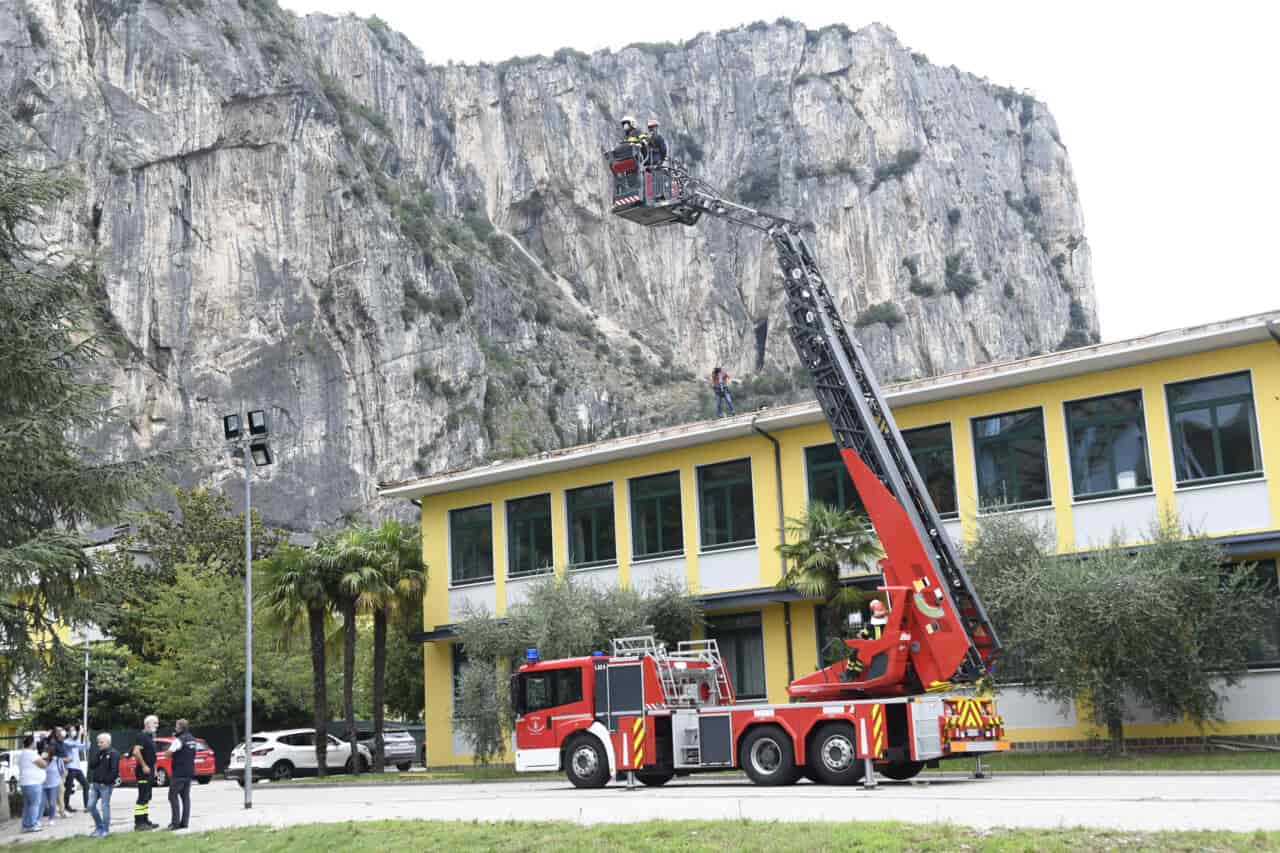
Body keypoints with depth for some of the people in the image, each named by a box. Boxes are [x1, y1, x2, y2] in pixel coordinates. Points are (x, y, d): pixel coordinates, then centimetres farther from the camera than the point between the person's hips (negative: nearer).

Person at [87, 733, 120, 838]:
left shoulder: (114, 753, -10)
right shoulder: (99, 753, 16)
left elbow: (114, 770, -17)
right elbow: (91, 766, 7)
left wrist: (106, 780, -18)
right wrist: (98, 756, -5)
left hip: (106, 785, -8)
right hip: (96, 784, 8)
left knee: (105, 807, -3)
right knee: (91, 806, 7)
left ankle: (105, 830, 6)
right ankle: (99, 826, 22)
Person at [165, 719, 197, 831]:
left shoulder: (179, 740, -14)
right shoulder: (192, 740, 11)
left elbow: (168, 754, -17)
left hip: (179, 772, -8)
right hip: (189, 772, 8)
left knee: (173, 796, -3)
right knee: (186, 796, 9)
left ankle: (175, 822, -9)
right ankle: (184, 822, 6)